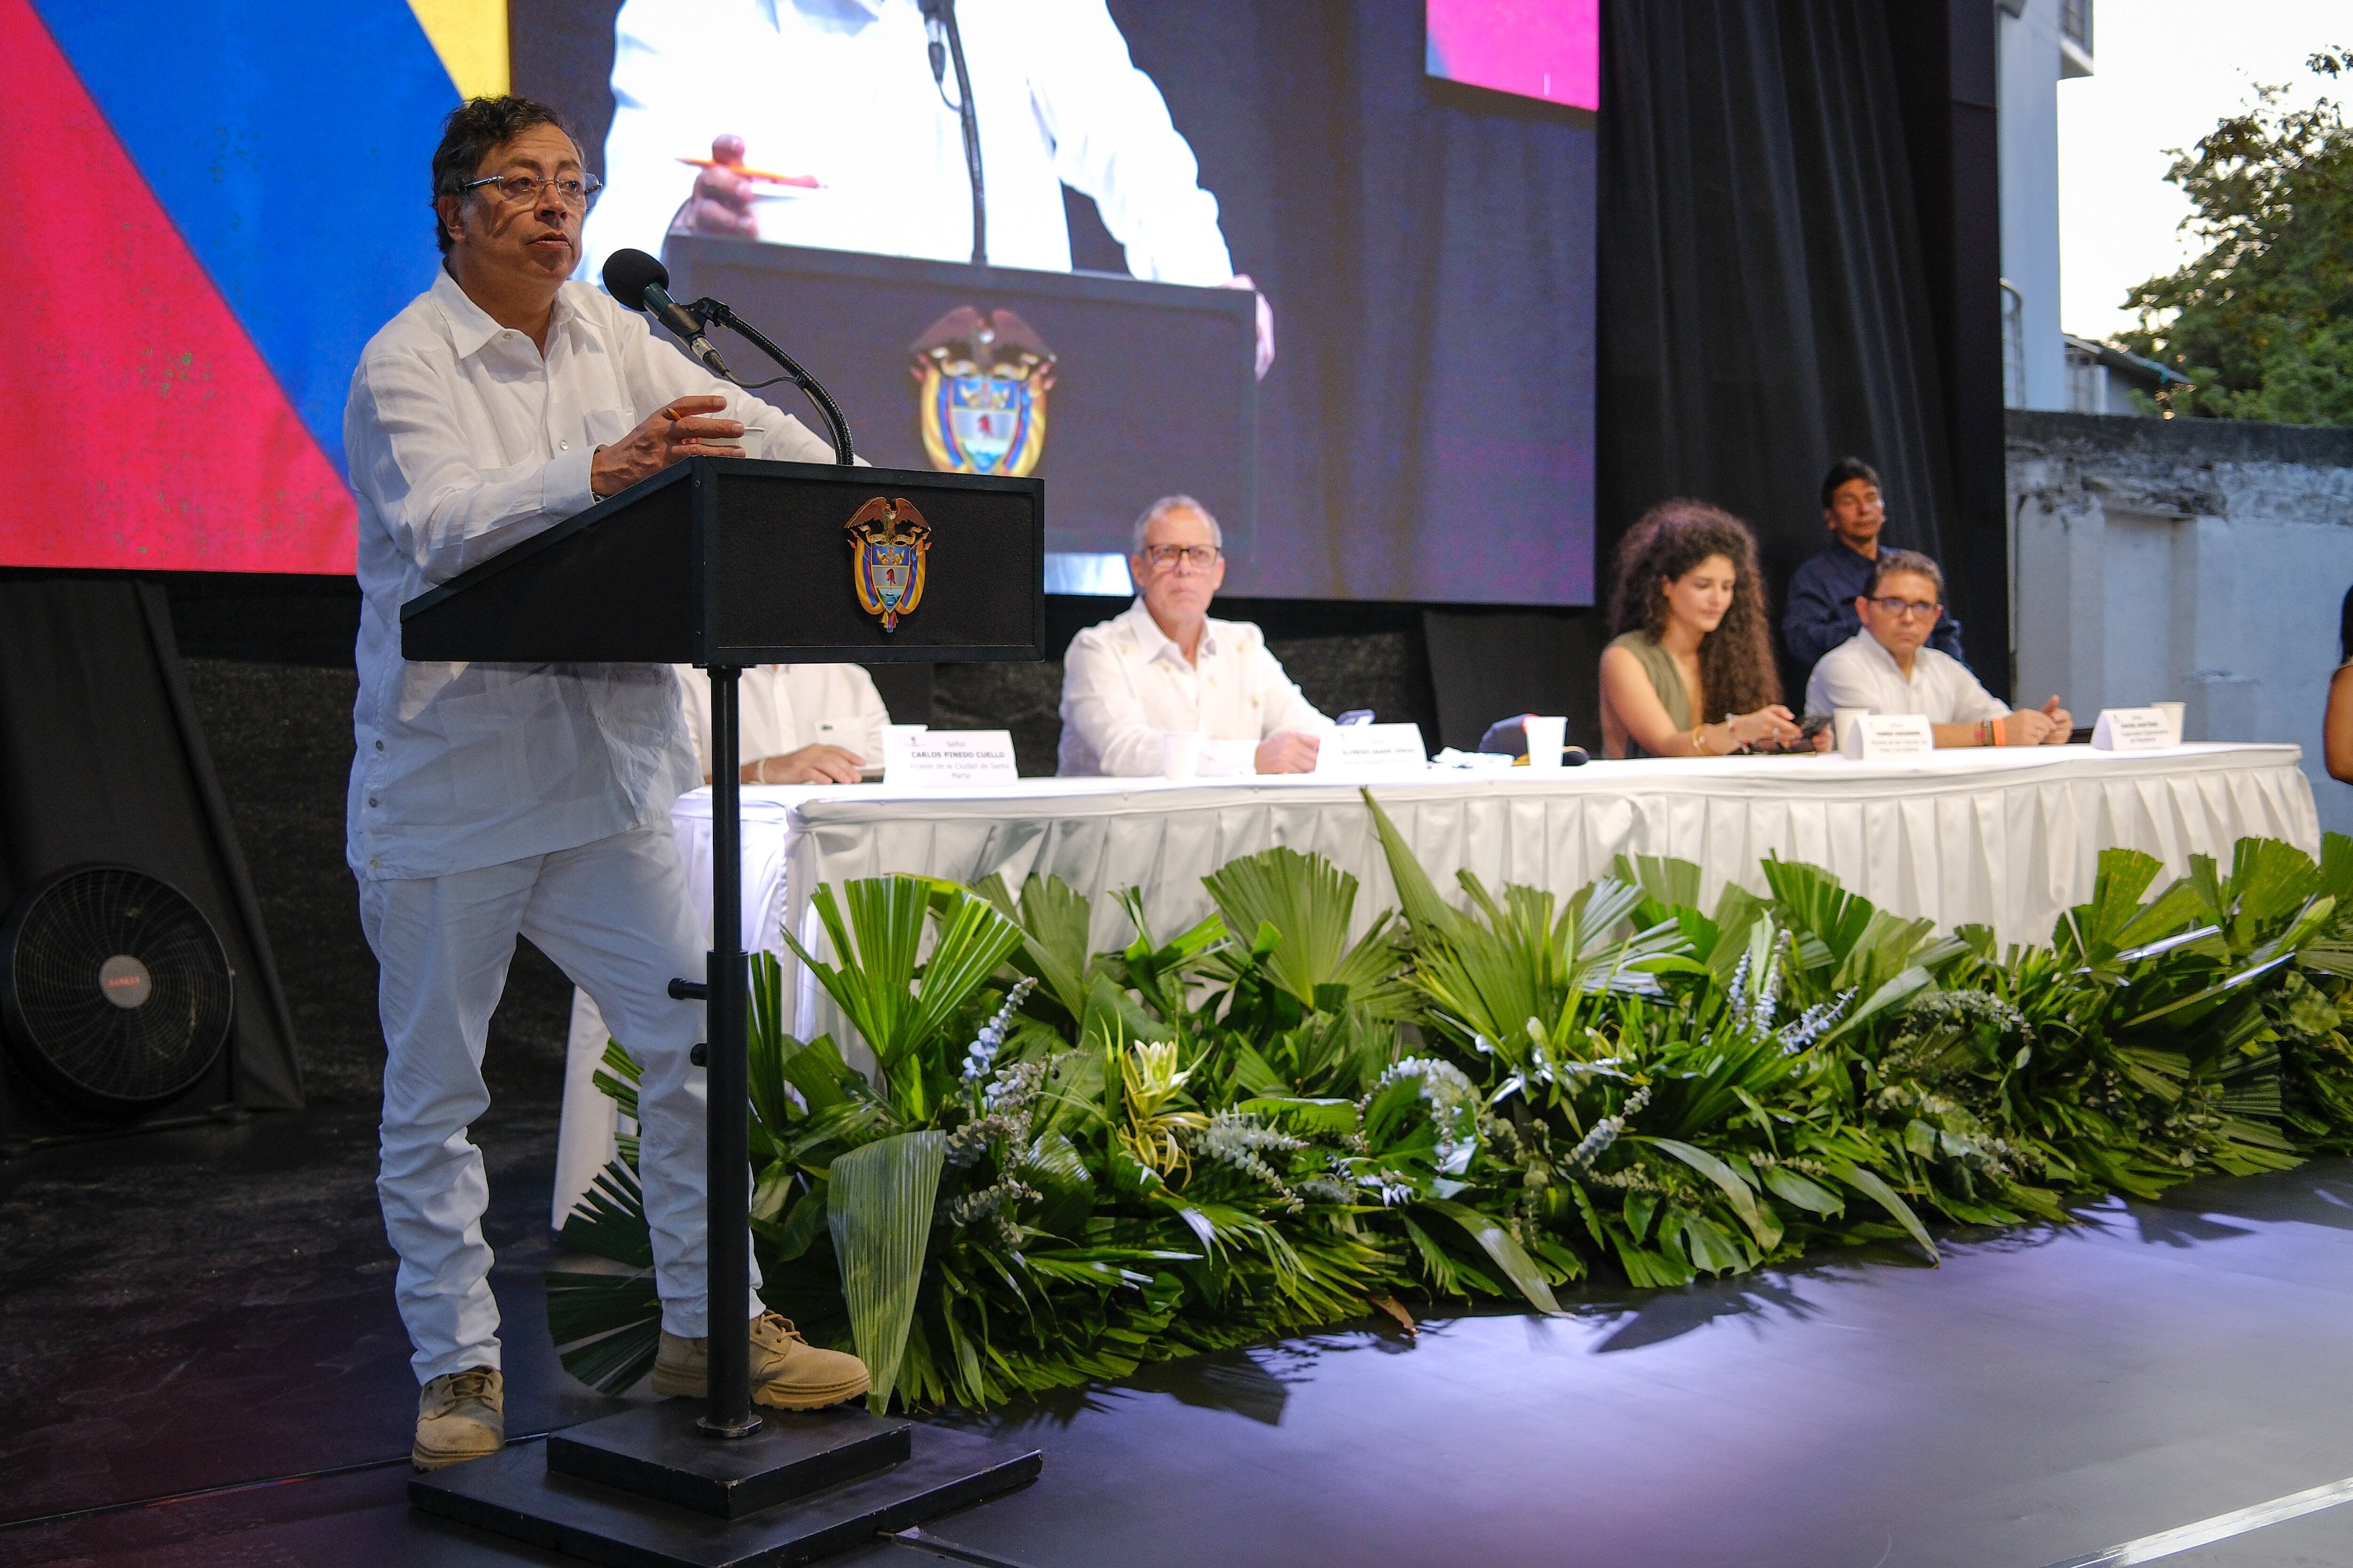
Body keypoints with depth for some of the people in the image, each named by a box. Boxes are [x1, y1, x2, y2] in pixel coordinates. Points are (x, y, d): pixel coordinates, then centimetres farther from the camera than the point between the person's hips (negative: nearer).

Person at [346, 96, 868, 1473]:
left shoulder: (611, 337, 10)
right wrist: (604, 471, -44)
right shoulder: (407, 364, -10)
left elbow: (746, 425, 10)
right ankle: (458, 1367, 19)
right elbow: (443, 525, -27)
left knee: (702, 1038, 3)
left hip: (607, 764, 5)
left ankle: (709, 1327, 16)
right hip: (449, 776, -5)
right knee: (435, 1090, 5)